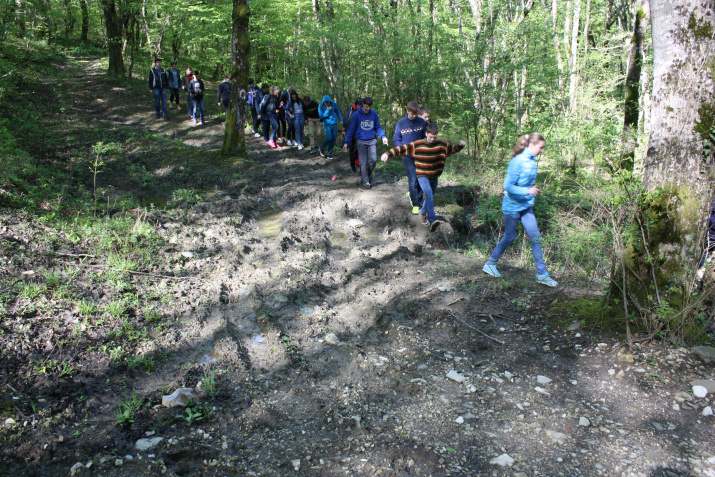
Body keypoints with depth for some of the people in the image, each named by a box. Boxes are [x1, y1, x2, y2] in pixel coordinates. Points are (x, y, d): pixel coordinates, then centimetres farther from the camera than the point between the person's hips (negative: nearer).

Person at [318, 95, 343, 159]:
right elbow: (322, 116, -10)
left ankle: (329, 154, 15)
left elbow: (337, 111, 13)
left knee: (334, 139, 3)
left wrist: (340, 119, 11)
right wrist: (327, 110, -20)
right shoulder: (321, 106, -9)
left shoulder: (333, 103, -2)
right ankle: (322, 149, 11)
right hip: (327, 124, -4)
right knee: (329, 138, -17)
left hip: (334, 123, 4)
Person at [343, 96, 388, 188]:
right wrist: (346, 142, -3)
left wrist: (383, 136, -6)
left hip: (372, 140, 2)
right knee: (363, 162, -1)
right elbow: (351, 129, 1)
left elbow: (378, 127, 11)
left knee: (373, 159, -9)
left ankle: (369, 173, 19)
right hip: (361, 141, -2)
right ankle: (365, 181, 12)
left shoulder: (374, 114, 3)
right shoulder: (357, 114, -4)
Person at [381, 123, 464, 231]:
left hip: (434, 176, 5)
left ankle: (423, 213, 46)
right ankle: (432, 220, -37)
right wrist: (388, 153, -20)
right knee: (429, 194, -27)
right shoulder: (417, 145, -10)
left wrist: (460, 145, -11)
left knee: (430, 197, 17)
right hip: (422, 175, -5)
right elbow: (402, 148, -11)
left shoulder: (441, 145, -1)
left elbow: (453, 148, 10)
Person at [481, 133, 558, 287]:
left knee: (536, 238, 4)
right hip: (512, 206, -8)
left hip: (526, 206, 8)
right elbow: (508, 186, -23)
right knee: (509, 238, 5)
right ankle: (490, 264, 26)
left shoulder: (532, 161, 5)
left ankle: (542, 274, 11)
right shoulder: (517, 162, -20)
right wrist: (527, 191, -27)